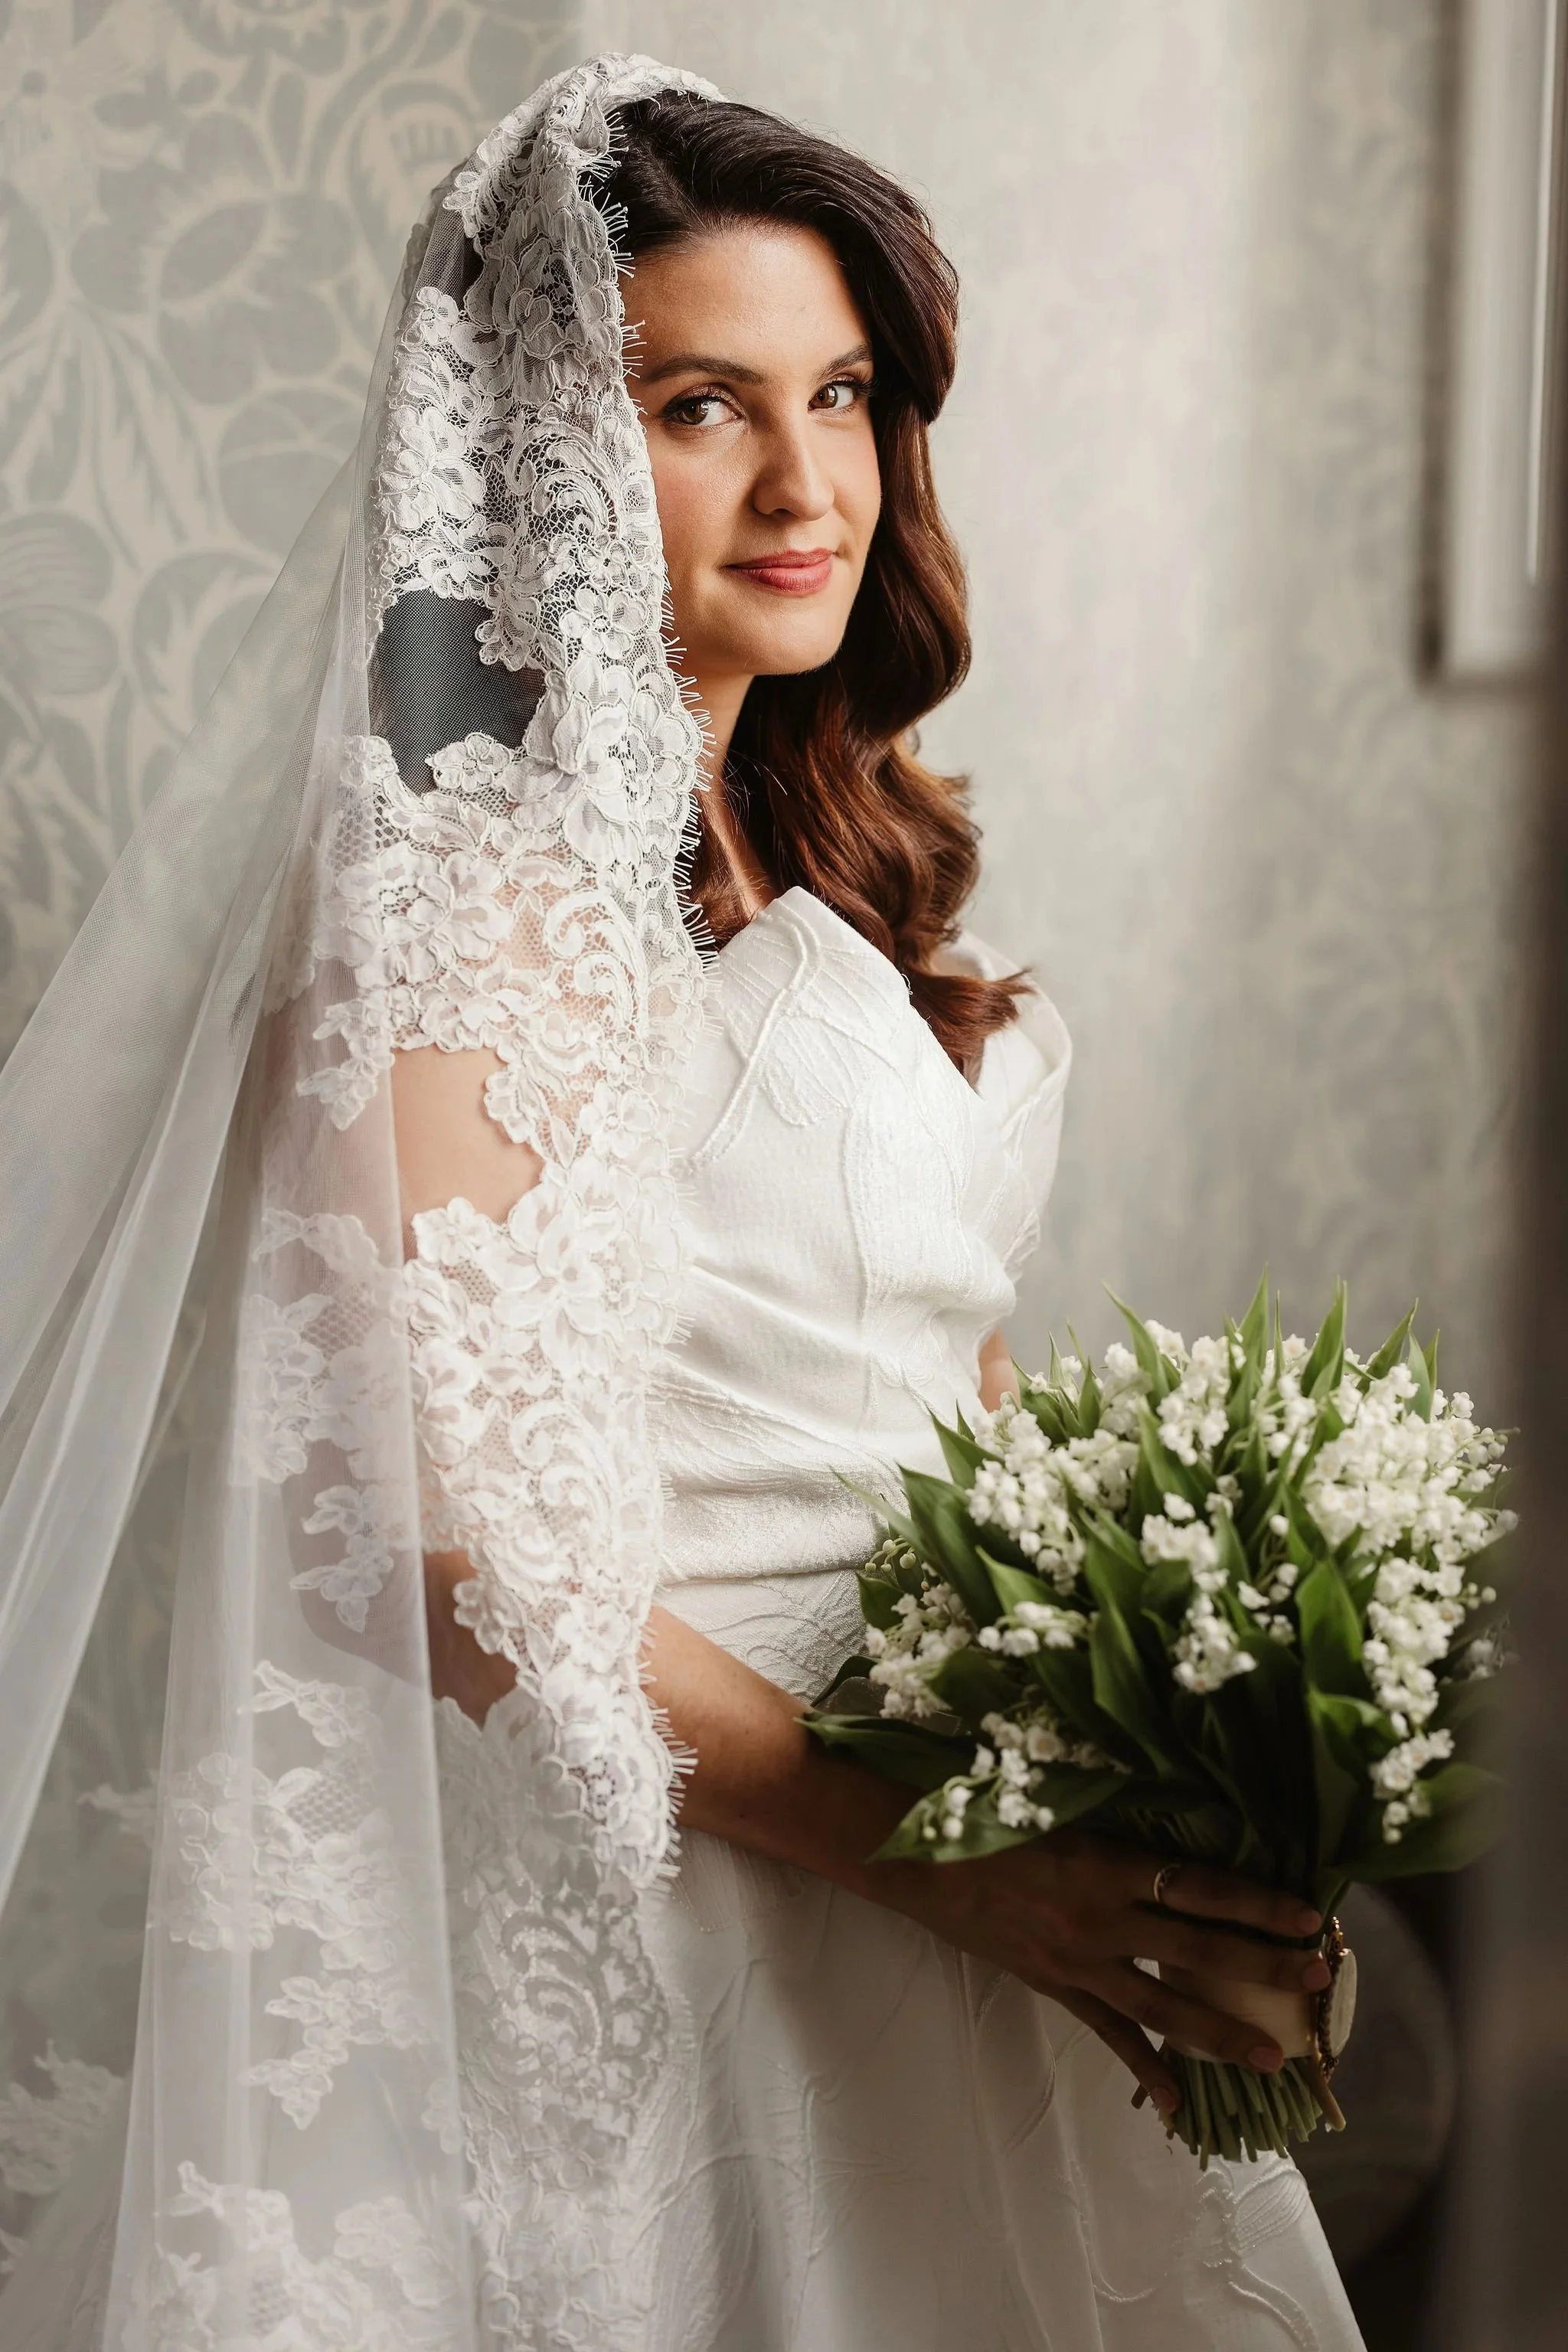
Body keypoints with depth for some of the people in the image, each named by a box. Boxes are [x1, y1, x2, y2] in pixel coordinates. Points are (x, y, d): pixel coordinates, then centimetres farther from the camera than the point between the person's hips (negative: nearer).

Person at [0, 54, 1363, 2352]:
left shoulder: (835, 857, 8)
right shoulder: (472, 885, -17)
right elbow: (458, 1553, -22)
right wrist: (952, 1859, -20)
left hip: (972, 1881, 8)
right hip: (652, 1904, -8)